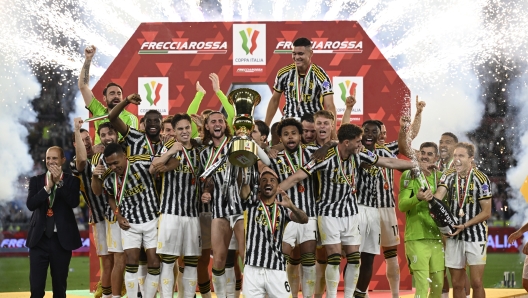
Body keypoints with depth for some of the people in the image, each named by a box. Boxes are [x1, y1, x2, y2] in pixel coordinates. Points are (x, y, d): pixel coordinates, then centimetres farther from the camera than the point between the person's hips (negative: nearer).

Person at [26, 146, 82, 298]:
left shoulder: (72, 181, 3)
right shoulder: (36, 180, 7)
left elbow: (74, 202, -14)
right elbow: (30, 204, -7)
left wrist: (59, 182, -17)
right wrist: (48, 186, -16)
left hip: (62, 238, -1)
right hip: (39, 238, 1)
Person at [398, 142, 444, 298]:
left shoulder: (441, 177, 10)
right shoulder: (408, 175, -2)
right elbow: (401, 205, -13)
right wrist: (417, 199, -30)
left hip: (438, 237, 5)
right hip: (417, 237, -5)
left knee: (438, 283, 9)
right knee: (422, 285, -11)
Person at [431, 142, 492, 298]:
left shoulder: (481, 179, -8)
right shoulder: (448, 176, 3)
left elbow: (486, 212, -7)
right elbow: (439, 194, -16)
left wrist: (464, 225, -16)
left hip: (475, 236, -3)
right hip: (453, 236, 3)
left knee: (476, 283, -6)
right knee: (457, 284, 6)